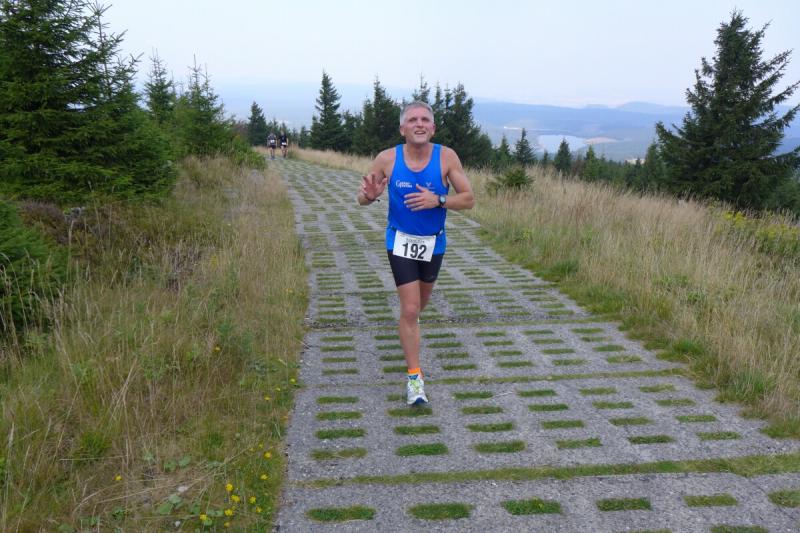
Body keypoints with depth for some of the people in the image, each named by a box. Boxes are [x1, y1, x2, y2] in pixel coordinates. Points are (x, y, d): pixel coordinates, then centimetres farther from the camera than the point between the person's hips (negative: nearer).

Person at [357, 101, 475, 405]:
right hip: (400, 241, -2)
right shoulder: (387, 159, -12)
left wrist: (438, 200, -29)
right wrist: (369, 196, -28)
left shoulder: (446, 157, -13)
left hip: (433, 242, 2)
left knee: (421, 302, 23)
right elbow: (362, 198, -3)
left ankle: (409, 331, 58)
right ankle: (414, 377, 3)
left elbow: (469, 198, -12)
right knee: (410, 310, -8)